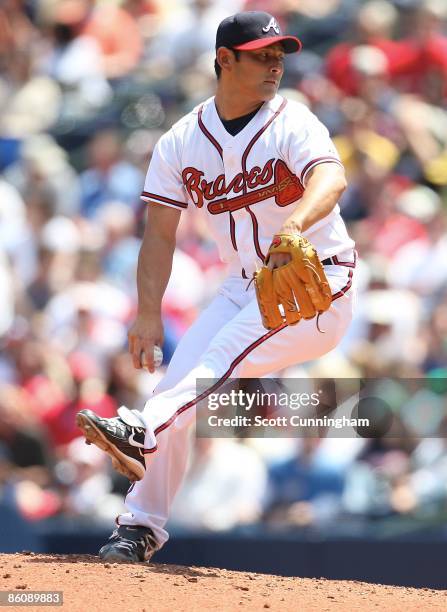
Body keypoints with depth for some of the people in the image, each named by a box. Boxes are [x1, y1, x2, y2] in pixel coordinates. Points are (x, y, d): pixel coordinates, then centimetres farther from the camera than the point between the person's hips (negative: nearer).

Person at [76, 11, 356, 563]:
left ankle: (140, 434, -46)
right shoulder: (182, 141, 2)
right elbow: (160, 232, 2)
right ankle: (141, 527, -3)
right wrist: (148, 314, -11)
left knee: (227, 351, -30)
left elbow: (331, 177, -31)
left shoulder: (293, 124, -11)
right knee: (176, 385, -8)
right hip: (243, 288, 5)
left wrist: (296, 224, -53)